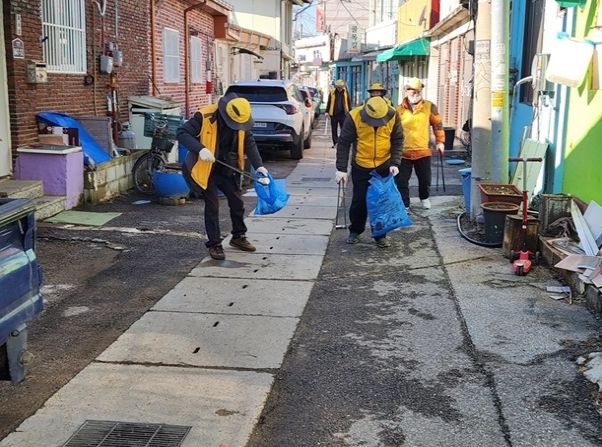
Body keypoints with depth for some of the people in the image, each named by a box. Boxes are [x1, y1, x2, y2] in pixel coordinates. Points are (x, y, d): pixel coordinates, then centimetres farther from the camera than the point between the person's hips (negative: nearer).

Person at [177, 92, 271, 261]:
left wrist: (259, 166, -17)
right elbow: (182, 133, -24)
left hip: (227, 169, 5)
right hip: (205, 169, -5)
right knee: (212, 205, -5)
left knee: (237, 201, 10)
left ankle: (238, 236, 31)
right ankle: (214, 244, 8)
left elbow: (249, 144, -3)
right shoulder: (204, 117, -24)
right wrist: (200, 149, -37)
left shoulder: (241, 121, -8)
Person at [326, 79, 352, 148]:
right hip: (334, 114, 1)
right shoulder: (332, 92, 3)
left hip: (343, 114, -1)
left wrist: (350, 112, 5)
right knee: (334, 129, 5)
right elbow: (329, 102, 7)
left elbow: (349, 103, 8)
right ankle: (335, 142, 13)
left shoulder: (346, 92, 3)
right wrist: (327, 111, 3)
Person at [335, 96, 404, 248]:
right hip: (361, 166, -1)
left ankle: (380, 234, 17)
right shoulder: (354, 117, -19)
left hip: (384, 166, 1)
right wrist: (341, 168, -14)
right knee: (359, 200, 5)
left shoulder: (392, 116, -14)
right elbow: (344, 143, -12)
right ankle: (355, 231, 24)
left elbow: (398, 141, -3)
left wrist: (395, 163, -14)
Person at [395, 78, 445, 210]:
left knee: (425, 179, 14)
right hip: (403, 152, -1)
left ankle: (424, 198, 42)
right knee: (401, 181, 0)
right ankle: (404, 205, 12)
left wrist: (440, 141, 7)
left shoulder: (429, 107, 0)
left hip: (423, 151, 1)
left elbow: (437, 124, 9)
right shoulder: (400, 109, -1)